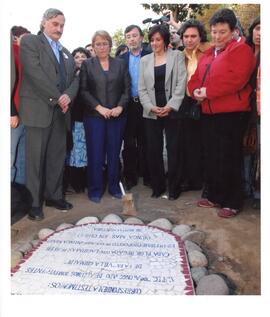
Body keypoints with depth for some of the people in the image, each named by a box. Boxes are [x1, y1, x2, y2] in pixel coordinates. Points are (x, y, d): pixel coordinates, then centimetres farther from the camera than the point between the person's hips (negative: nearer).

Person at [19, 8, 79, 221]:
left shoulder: (65, 52, 22)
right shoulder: (30, 41, 2)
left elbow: (74, 78, 13)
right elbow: (35, 73, -12)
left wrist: (68, 96, -8)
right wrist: (57, 98, -12)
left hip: (61, 111, 6)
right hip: (38, 109, -6)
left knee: (58, 157, 8)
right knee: (35, 157, -2)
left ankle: (54, 195, 20)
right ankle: (34, 201, 8)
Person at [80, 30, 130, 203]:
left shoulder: (121, 64, 11)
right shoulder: (87, 64, 7)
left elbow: (127, 89, 6)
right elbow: (84, 90, 0)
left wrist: (120, 107, -9)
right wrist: (99, 108, -11)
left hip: (117, 116, 1)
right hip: (94, 116, -1)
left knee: (114, 153, 5)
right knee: (95, 154, 0)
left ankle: (114, 187, 19)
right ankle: (95, 190, 12)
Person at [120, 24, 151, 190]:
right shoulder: (121, 58, 10)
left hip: (145, 105, -1)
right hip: (128, 106, 2)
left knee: (145, 141, 6)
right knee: (129, 143, 6)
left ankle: (146, 174, 18)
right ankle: (130, 176, 17)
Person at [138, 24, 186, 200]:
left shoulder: (177, 56, 7)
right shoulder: (145, 60, 15)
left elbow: (181, 83, -3)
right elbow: (142, 88, 8)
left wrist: (171, 106, -14)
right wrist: (151, 107, -7)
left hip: (172, 111, -2)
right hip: (151, 113, 3)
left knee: (173, 150, -1)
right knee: (153, 151, 3)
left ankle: (173, 187, 11)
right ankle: (158, 186, 17)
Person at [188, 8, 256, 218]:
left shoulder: (241, 50, -4)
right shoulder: (208, 54, 20)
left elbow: (236, 79, -18)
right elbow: (195, 78, 18)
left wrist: (208, 91, -15)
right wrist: (196, 91, -4)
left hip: (230, 114, -7)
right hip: (208, 112, 8)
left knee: (229, 160, -2)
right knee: (212, 158, 13)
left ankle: (233, 203, 12)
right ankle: (215, 197, 26)